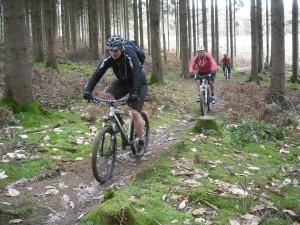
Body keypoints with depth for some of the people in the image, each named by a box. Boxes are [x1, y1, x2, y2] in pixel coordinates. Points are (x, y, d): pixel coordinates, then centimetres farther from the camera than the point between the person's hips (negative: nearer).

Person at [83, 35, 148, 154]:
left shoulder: (130, 56, -32)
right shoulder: (108, 59, -18)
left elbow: (136, 74, -42)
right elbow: (97, 74, -24)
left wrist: (135, 93, -56)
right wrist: (88, 90, -38)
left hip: (139, 83, -5)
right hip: (123, 81, 5)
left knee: (135, 113, -15)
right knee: (107, 94, -24)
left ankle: (140, 141, 4)